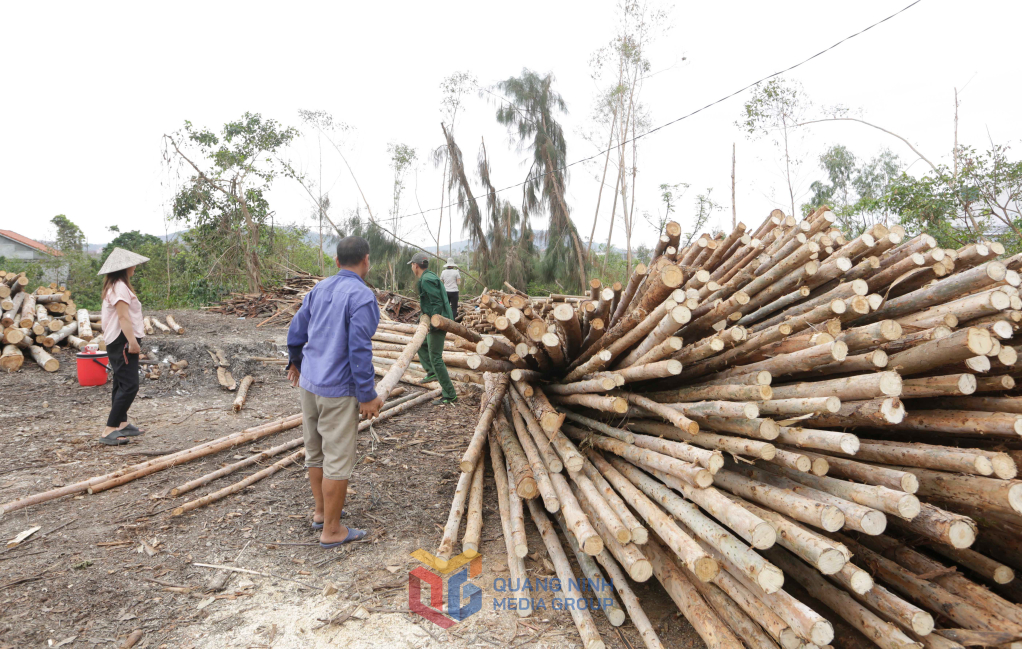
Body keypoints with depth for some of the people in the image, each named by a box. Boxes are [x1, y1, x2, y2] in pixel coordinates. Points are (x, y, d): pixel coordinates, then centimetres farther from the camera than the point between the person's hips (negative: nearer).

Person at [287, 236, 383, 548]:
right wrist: (368, 396, -14)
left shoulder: (320, 288, 6)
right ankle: (331, 530, 12)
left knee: (315, 451, 19)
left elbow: (296, 330, 15)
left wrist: (295, 362, 32)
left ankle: (321, 511, 36)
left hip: (308, 382, 8)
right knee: (338, 460, 2)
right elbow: (359, 351, -21)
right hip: (338, 390, -8)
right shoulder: (362, 297, -17)